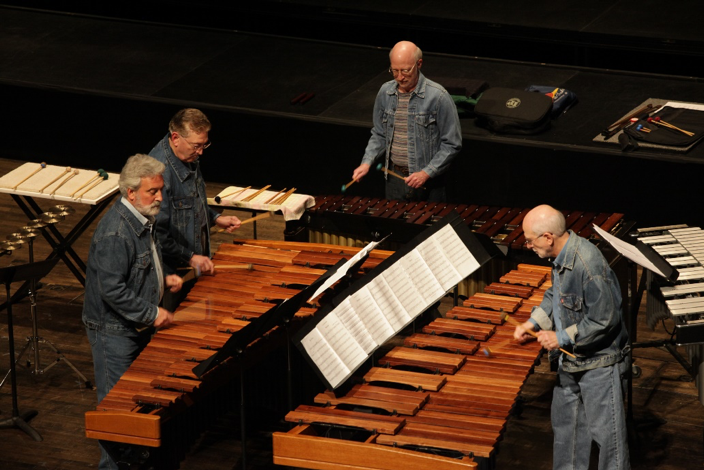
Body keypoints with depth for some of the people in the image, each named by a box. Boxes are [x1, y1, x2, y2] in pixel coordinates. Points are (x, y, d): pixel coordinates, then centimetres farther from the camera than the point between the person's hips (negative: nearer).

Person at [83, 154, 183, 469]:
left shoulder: (143, 220, 5)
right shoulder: (114, 232, -27)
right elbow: (112, 289, -29)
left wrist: (164, 279, 7)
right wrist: (152, 313, -24)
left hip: (138, 326, 10)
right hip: (113, 331, -10)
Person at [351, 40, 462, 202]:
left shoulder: (438, 97, -14)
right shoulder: (385, 93, 2)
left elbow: (452, 144, -11)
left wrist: (426, 173, -19)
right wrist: (367, 162, -3)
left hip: (428, 183, -4)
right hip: (394, 177, 4)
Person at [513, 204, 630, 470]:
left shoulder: (588, 265, -31)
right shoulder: (561, 257, -1)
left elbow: (604, 320, -28)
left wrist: (562, 338, -21)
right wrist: (533, 323, 3)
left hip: (599, 362, -10)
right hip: (571, 361, 10)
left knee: (605, 429, 2)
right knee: (564, 420, 22)